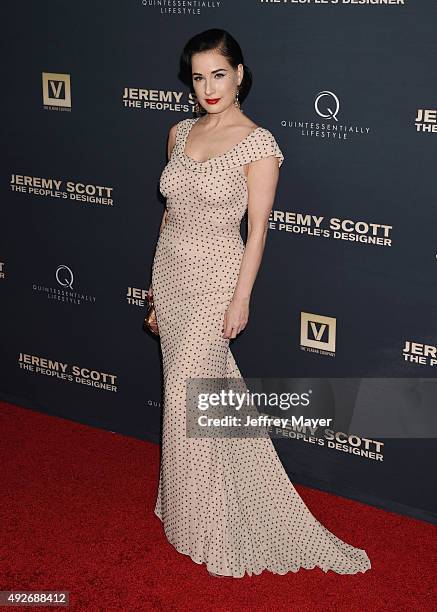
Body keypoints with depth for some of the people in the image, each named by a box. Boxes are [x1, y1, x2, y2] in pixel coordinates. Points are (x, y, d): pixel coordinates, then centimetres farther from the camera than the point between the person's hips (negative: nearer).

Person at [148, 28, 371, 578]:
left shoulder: (258, 143, -12)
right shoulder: (180, 132, 7)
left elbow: (257, 228, -12)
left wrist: (240, 298, -14)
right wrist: (157, 278, 16)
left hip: (214, 278, -6)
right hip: (170, 271, 6)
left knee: (189, 394, -4)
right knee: (184, 385, 13)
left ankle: (207, 527, 14)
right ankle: (190, 501, 31)